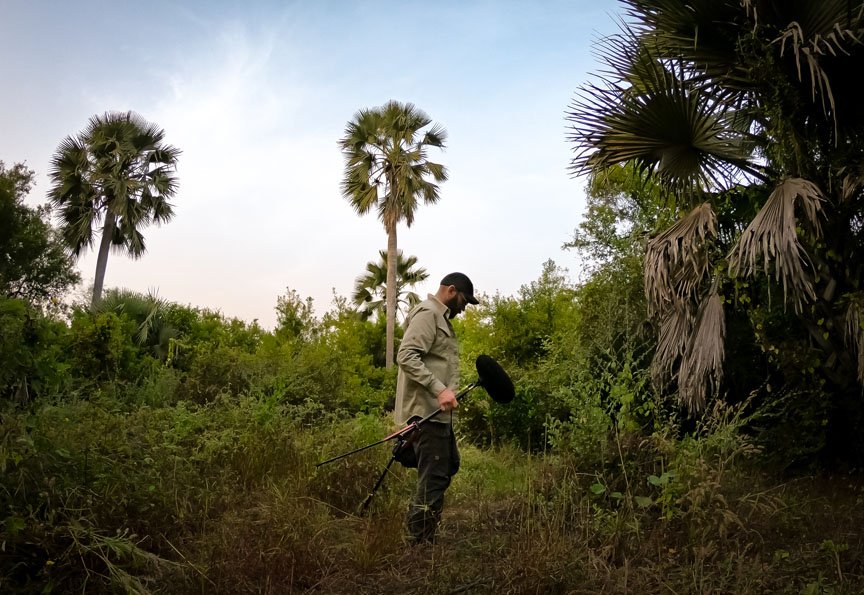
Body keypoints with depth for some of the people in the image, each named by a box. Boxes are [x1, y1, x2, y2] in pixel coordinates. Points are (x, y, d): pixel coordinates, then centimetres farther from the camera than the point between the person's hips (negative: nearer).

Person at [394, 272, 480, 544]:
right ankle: (421, 543, 8)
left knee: (448, 466, 20)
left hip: (438, 411, 11)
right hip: (427, 411, -11)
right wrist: (440, 389, -30)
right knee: (433, 478, -4)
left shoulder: (439, 317, 20)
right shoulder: (428, 313, -12)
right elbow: (406, 356, -24)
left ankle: (416, 525, 30)